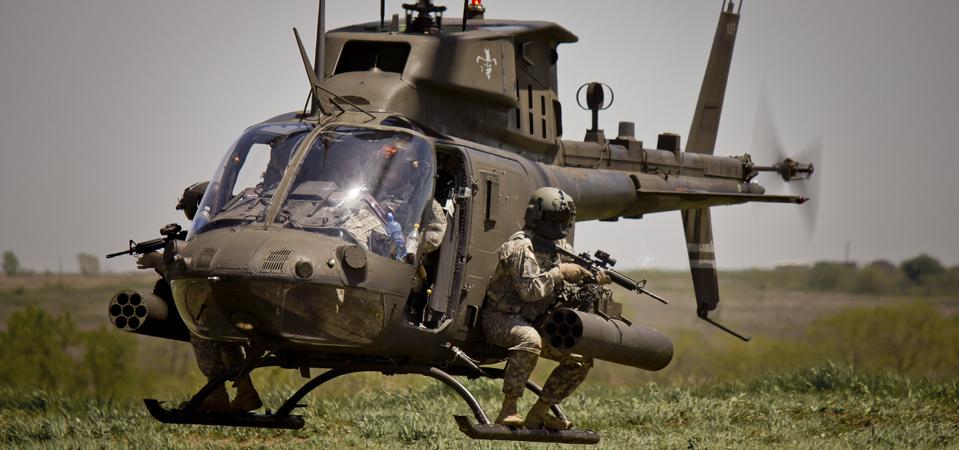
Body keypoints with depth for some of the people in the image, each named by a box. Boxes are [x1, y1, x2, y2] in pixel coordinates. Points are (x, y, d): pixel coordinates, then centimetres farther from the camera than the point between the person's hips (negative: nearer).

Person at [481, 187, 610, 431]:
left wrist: (594, 277, -2)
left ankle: (539, 413, 9)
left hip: (535, 322, 9)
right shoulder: (521, 247, -18)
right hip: (501, 319, -9)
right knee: (530, 340, -41)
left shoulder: (559, 246, 9)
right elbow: (529, 290, -28)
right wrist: (560, 273, -23)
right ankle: (508, 410, -37)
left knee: (581, 358, 5)